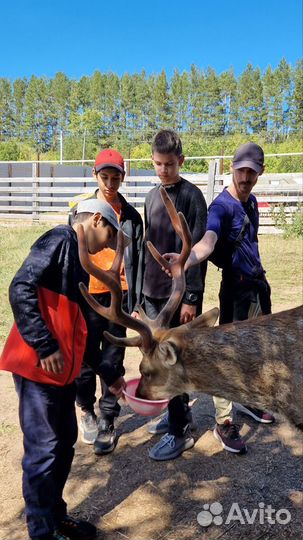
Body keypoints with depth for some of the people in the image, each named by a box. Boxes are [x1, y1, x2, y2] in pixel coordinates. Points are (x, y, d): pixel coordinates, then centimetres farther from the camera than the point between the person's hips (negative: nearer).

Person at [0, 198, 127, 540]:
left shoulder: (80, 262, 18)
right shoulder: (60, 239, -8)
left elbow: (81, 329, 21)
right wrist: (45, 347, -22)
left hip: (64, 369, 9)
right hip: (38, 365, -9)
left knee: (65, 443, 17)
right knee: (44, 450, 3)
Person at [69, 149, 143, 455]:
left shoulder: (130, 215, 4)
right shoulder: (81, 209, 3)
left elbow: (136, 259, 5)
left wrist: (135, 301, 3)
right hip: (87, 295, 0)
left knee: (112, 363, 4)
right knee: (86, 359, 9)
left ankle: (107, 422, 21)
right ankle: (86, 410, 34)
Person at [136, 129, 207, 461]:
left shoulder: (191, 196, -8)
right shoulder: (152, 196, 12)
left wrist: (191, 297, -15)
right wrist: (142, 290, 14)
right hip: (153, 294, 7)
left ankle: (181, 432, 14)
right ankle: (179, 413, 33)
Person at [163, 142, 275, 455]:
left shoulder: (251, 201, 10)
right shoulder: (222, 205, -17)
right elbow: (208, 241, -36)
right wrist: (187, 260, -56)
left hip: (259, 283, 9)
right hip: (237, 286, -9)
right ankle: (223, 423, 11)